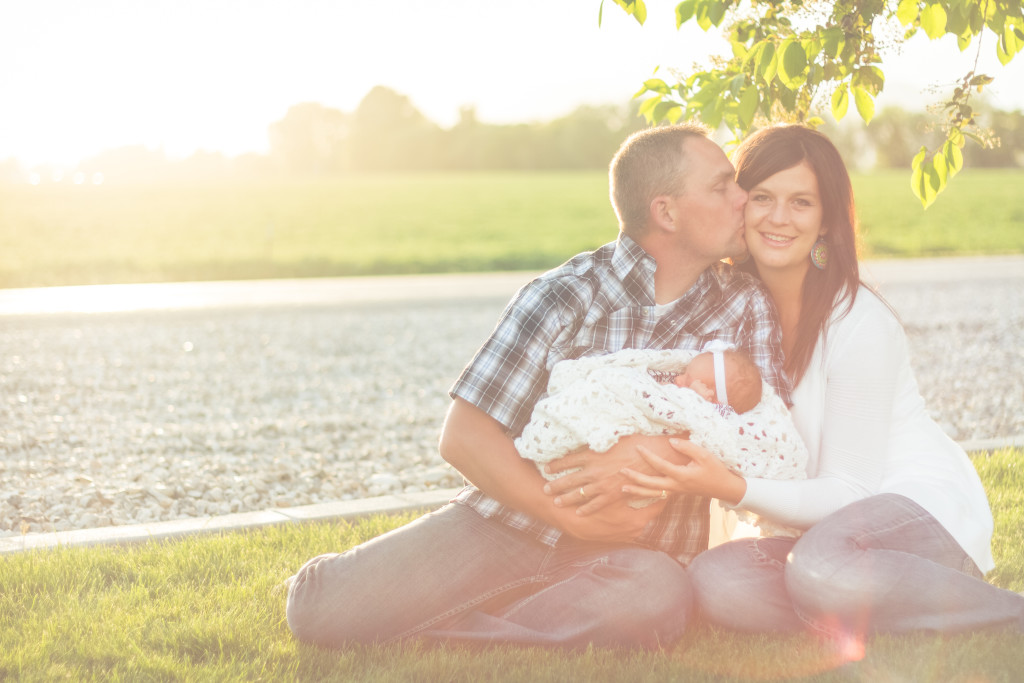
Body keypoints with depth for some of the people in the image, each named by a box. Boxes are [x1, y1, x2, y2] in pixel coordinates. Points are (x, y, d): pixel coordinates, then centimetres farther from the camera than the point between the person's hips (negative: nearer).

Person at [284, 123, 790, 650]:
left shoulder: (745, 308, 2)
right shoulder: (565, 295, -7)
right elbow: (463, 436, -10)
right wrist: (571, 517, -18)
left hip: (635, 548, 2)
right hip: (509, 521, -2)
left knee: (659, 599, -38)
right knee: (319, 610, -20)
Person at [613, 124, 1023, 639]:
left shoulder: (861, 325, -17)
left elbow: (849, 493, -16)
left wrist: (733, 489, -30)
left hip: (927, 508, -5)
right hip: (819, 522, 6)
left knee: (820, 569, -39)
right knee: (715, 580, -26)